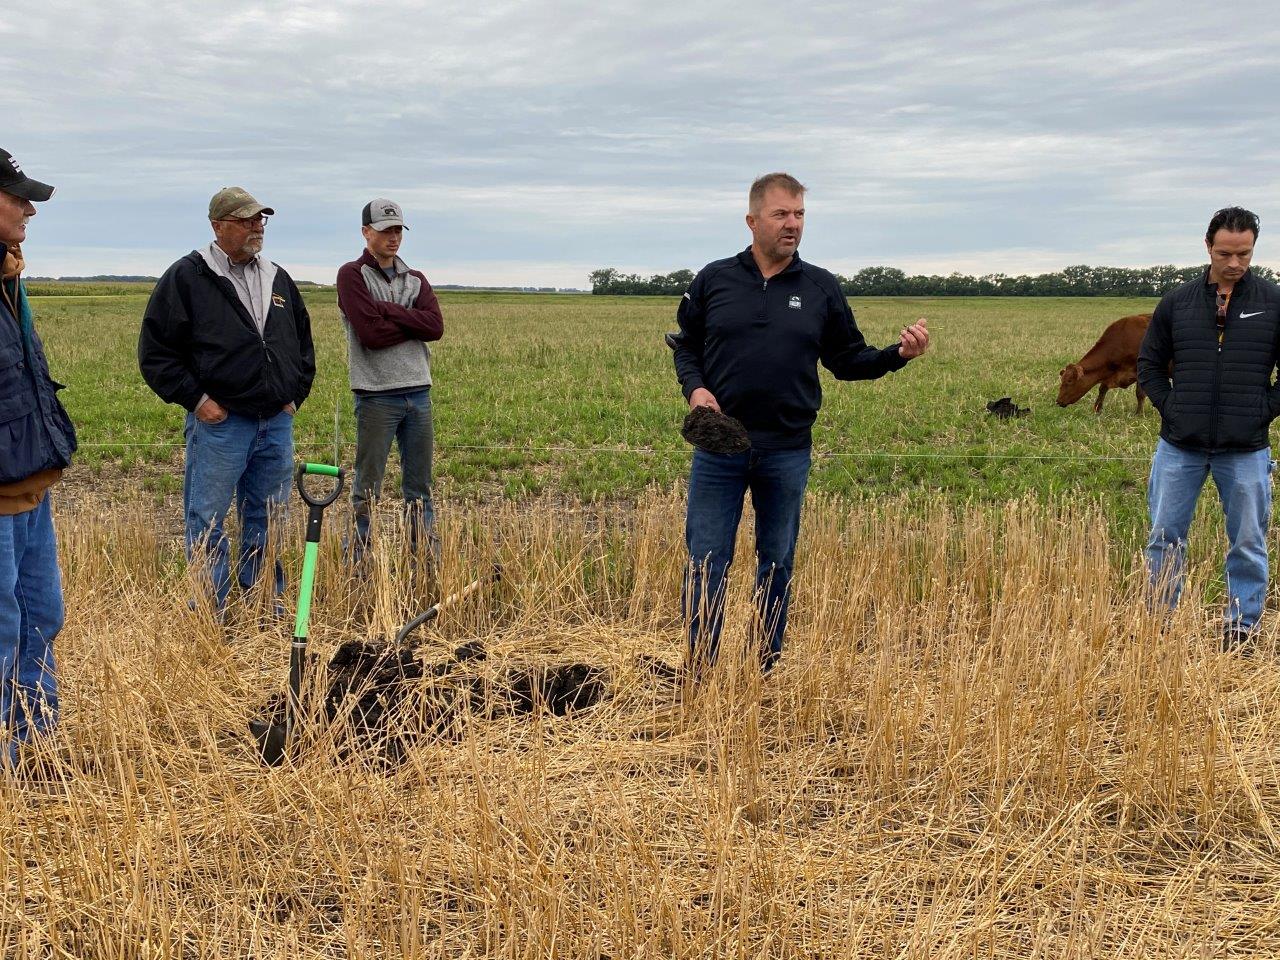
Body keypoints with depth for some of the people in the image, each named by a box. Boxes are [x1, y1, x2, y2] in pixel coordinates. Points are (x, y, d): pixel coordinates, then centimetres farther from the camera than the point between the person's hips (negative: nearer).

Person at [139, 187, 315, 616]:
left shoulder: (277, 279, 15)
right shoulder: (187, 277, -4)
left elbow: (304, 344, 25)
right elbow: (155, 352, -5)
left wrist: (295, 393, 14)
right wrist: (195, 399, -10)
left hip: (277, 422, 5)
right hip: (219, 421, -5)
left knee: (267, 520, 13)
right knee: (207, 522, 0)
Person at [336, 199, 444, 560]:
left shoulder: (415, 280, 15)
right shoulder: (352, 275, -2)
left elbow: (436, 326, -3)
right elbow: (371, 334, -15)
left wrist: (388, 310, -11)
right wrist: (413, 322, -5)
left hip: (418, 393, 5)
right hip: (376, 396, -5)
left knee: (419, 487, 10)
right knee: (367, 488, 1)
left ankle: (428, 558, 16)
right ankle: (360, 561, 8)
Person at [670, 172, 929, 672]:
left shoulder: (822, 288, 6)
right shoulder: (713, 280, 4)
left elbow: (848, 361, 9)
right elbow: (685, 346, 11)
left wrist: (899, 354, -7)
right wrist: (694, 386, -7)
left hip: (787, 452, 1)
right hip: (718, 448, -1)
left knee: (777, 563, 10)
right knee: (706, 561, 1)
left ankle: (767, 669, 23)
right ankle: (699, 672, 11)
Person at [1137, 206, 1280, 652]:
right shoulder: (1177, 302, 5)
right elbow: (1149, 364, 13)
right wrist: (1170, 408, 2)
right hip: (1180, 446, 2)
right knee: (1165, 539, 6)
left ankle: (1240, 632, 18)